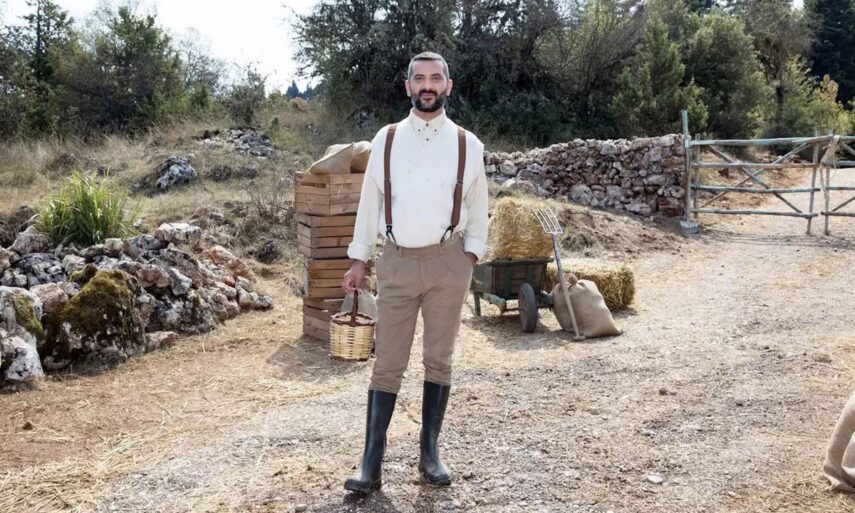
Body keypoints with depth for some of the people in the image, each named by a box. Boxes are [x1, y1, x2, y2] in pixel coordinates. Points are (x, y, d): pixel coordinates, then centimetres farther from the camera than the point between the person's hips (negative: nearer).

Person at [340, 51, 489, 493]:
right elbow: (369, 201, 7)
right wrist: (358, 258, 5)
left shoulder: (467, 145, 2)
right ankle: (372, 460, 7)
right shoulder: (386, 139, 3)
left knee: (439, 360, 8)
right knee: (387, 364, 2)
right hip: (396, 261, 0)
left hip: (447, 261, 0)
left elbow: (477, 209, 8)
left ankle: (430, 451, 20)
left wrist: (471, 256, -2)